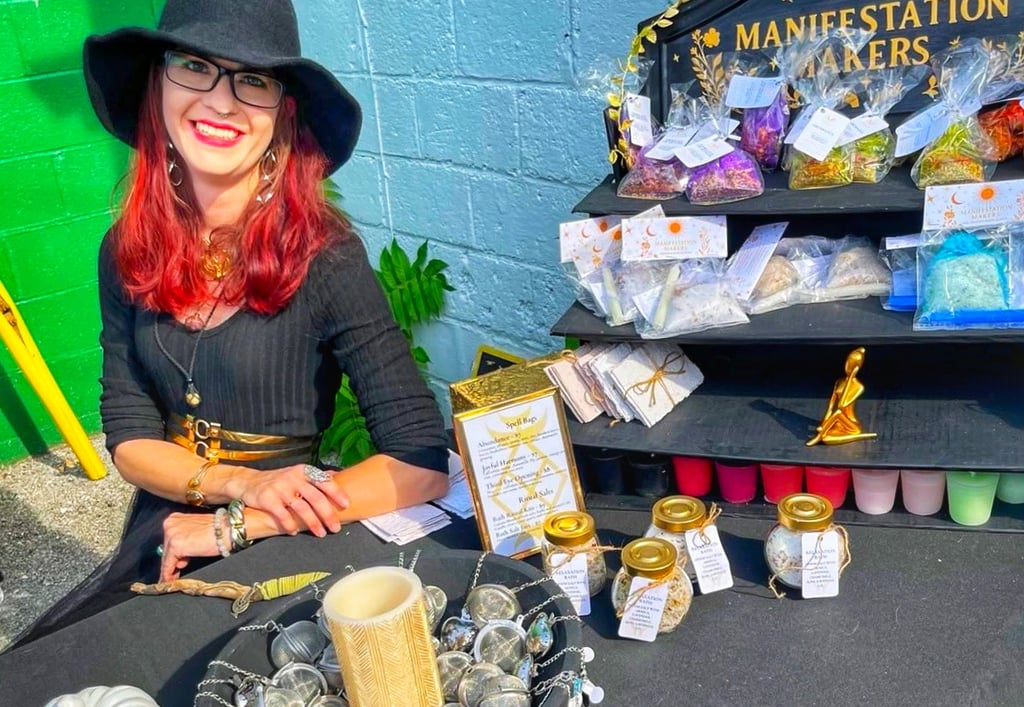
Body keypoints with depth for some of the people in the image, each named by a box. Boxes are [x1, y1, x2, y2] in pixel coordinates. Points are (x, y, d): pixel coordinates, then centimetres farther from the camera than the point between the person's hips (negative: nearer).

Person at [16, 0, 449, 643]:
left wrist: (233, 528, -21)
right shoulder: (128, 250, -3)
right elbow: (129, 436, -1)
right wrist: (242, 484, -20)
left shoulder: (325, 256, -18)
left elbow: (425, 462, -22)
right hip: (160, 543, 4)